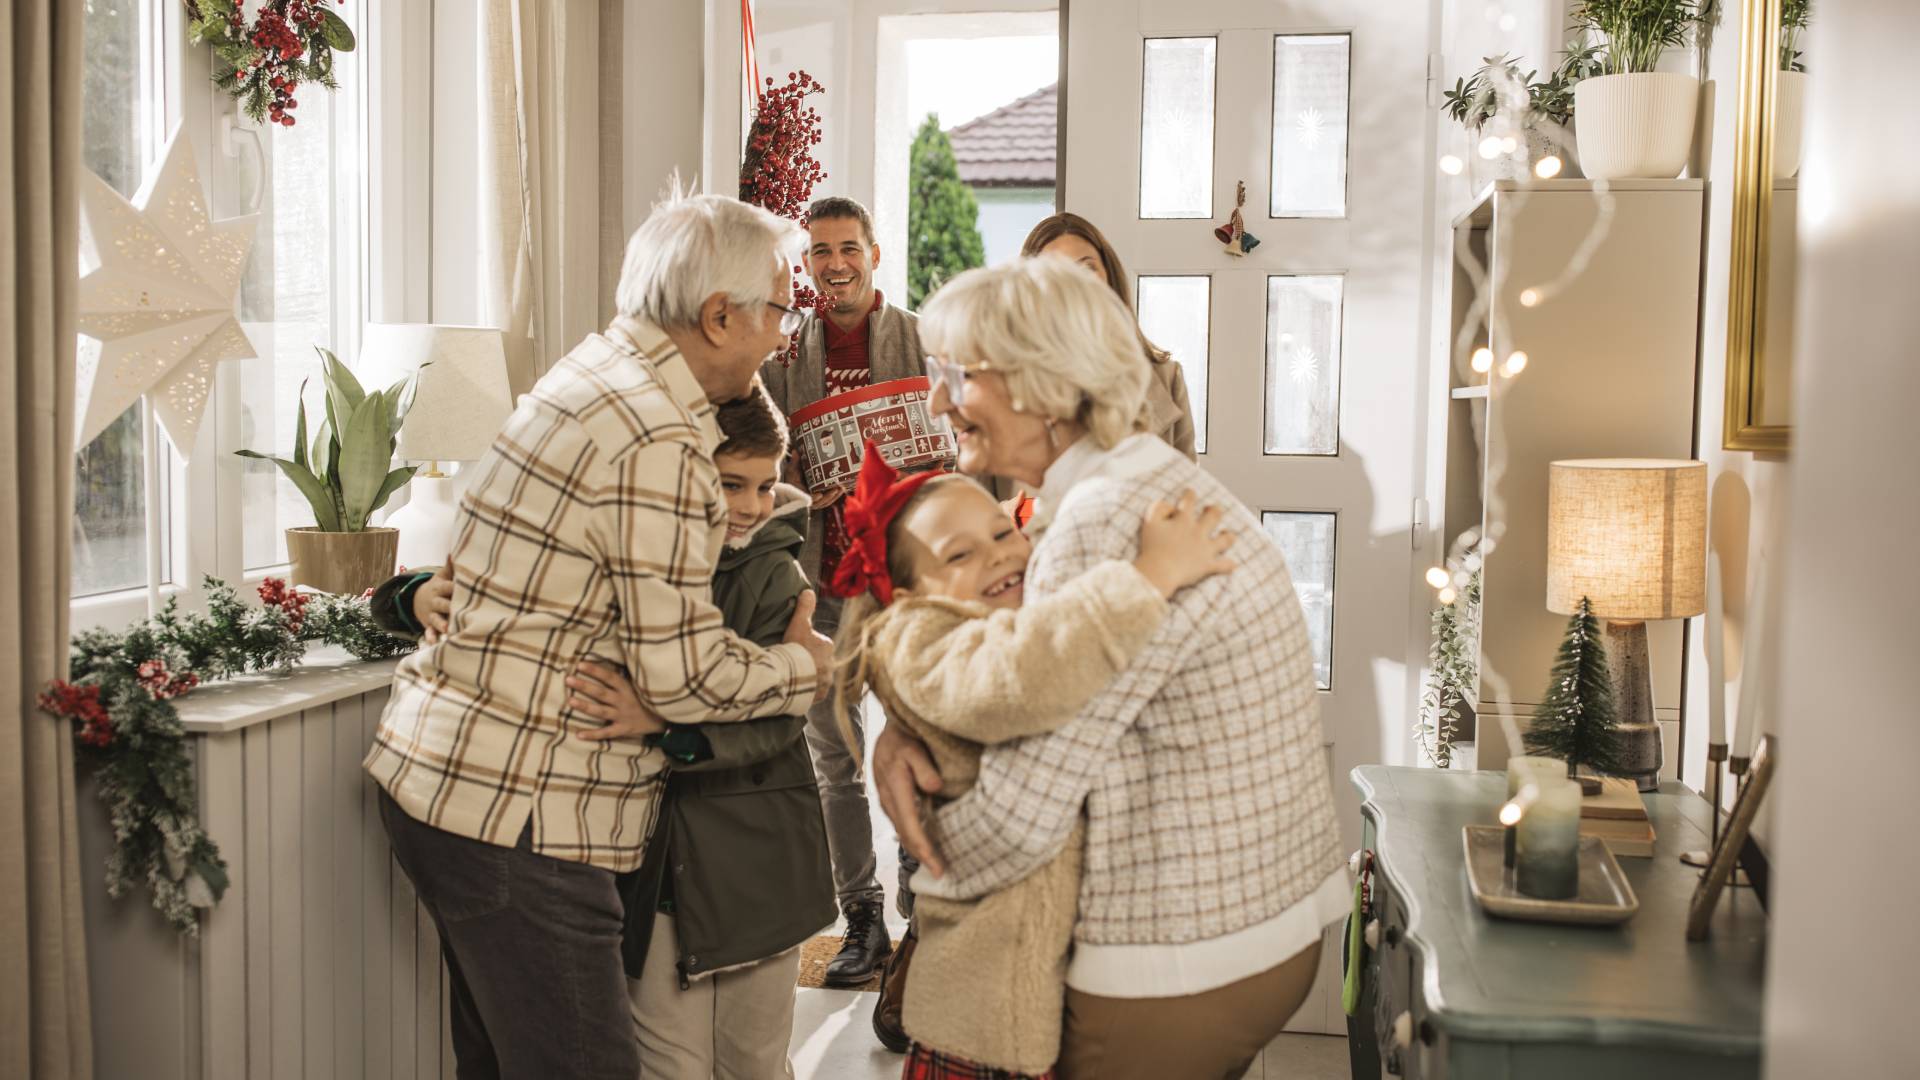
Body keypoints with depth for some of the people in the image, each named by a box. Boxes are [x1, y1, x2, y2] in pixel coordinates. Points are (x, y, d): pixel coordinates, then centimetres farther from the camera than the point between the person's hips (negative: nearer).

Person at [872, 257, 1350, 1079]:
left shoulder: (1102, 524, -25)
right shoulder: (1158, 476, 6)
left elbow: (1021, 811, -25)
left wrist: (928, 884, -5)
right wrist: (902, 732, -6)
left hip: (1178, 968, -9)